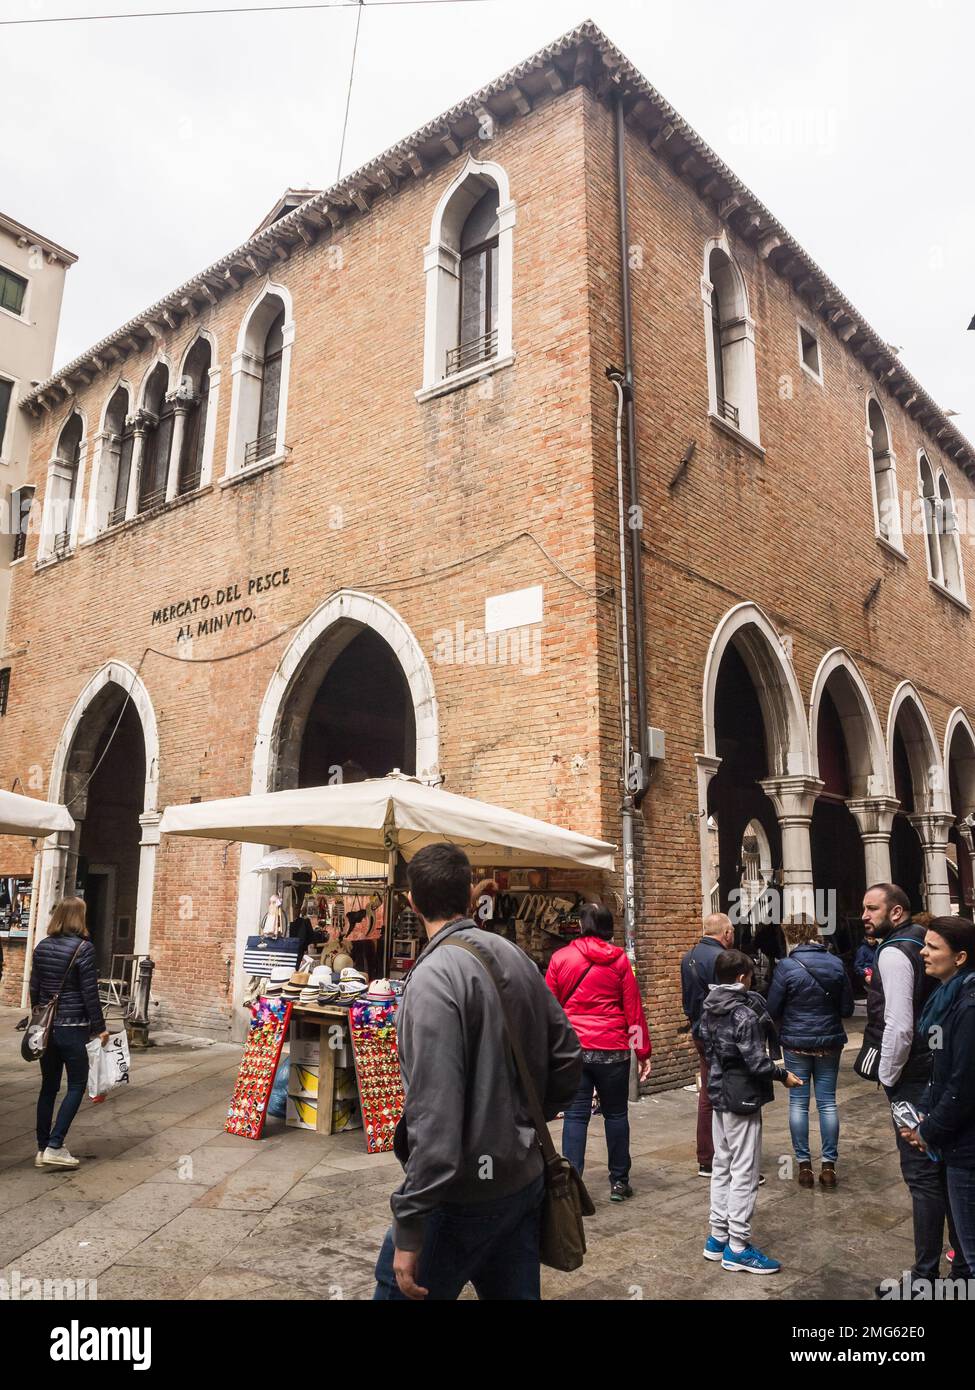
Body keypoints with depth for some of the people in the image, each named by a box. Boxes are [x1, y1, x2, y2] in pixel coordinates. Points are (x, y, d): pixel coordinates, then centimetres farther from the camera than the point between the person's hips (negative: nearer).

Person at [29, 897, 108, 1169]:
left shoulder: (42, 947, 4)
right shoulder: (83, 948, -14)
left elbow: (34, 988, 10)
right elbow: (90, 993, -13)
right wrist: (100, 1028, -5)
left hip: (46, 1027, 6)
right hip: (73, 1028, -6)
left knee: (48, 1087, 14)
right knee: (77, 1086, 5)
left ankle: (42, 1148, 19)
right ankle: (54, 1147, -1)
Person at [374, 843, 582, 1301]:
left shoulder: (434, 974, -20)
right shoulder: (515, 958, 3)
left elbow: (434, 1112, -26)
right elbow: (567, 1055, 10)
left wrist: (409, 1228, -21)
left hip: (464, 1194, -7)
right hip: (526, 1178, 7)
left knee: (399, 1288, 9)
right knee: (515, 1291, 19)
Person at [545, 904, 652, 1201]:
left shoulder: (560, 958, 0)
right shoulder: (618, 959, -1)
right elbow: (633, 1008, 0)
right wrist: (643, 1052, 6)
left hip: (572, 1049, 1)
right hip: (612, 1049, 0)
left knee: (575, 1116, 5)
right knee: (616, 1114, 13)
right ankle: (619, 1181, 21)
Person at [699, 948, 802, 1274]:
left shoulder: (710, 1009, 4)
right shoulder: (745, 1012, -21)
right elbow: (757, 1062, -21)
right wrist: (783, 1075, -6)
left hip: (719, 1094, 8)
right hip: (743, 1099, -8)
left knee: (722, 1166, 16)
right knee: (744, 1173, 1)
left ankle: (718, 1238, 24)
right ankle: (737, 1248, 8)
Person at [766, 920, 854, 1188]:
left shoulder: (786, 966, -15)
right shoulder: (836, 964, -4)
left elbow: (773, 1010, -9)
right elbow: (847, 1008, 3)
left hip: (796, 1043, -3)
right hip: (829, 1042, 3)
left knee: (798, 1102, 8)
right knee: (827, 1102, 11)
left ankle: (804, 1164, 13)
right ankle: (828, 1165, 14)